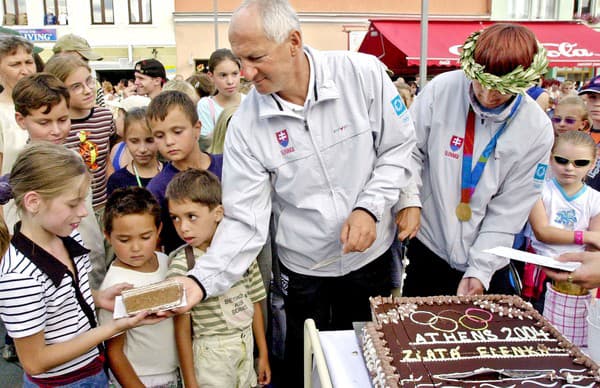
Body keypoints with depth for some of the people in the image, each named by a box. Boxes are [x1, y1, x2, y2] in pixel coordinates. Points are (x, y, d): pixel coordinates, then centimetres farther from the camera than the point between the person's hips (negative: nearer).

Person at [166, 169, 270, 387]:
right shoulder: (181, 264, -16)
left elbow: (254, 304, 5)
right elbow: (182, 328, -12)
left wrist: (263, 354, 10)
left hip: (247, 349, 4)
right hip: (210, 357, -3)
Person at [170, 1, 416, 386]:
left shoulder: (363, 73, -17)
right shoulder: (246, 124, -15)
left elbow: (399, 148, -6)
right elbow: (245, 221, -15)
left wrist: (370, 207, -19)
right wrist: (201, 281, -27)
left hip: (372, 254, 1)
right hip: (304, 268, 0)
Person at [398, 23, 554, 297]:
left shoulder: (537, 129, -10)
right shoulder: (442, 89, -13)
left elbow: (511, 210, -9)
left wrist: (480, 270, -11)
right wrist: (409, 200, -17)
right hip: (428, 245, 0)